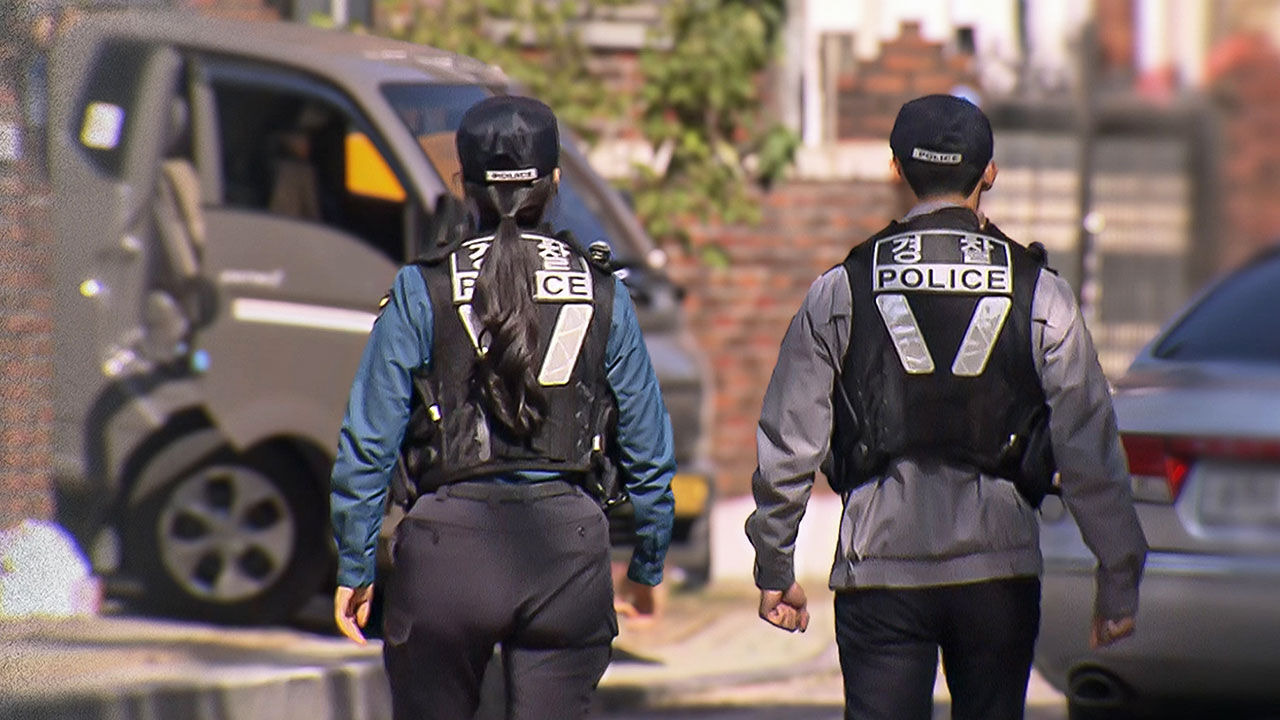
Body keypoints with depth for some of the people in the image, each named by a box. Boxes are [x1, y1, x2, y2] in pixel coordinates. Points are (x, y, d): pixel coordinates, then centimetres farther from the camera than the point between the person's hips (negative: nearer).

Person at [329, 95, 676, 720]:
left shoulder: (423, 293, -1)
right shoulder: (601, 296, 5)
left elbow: (368, 443, -2)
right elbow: (648, 450, 8)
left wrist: (354, 568, 6)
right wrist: (647, 567, 21)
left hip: (449, 545, -1)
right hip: (567, 547, 1)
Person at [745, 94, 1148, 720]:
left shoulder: (839, 293, 1)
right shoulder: (1039, 295, -1)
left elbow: (789, 443, 3)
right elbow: (1090, 452, -1)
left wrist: (775, 567, 14)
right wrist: (1119, 582, 6)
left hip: (879, 568, 0)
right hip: (998, 567, 0)